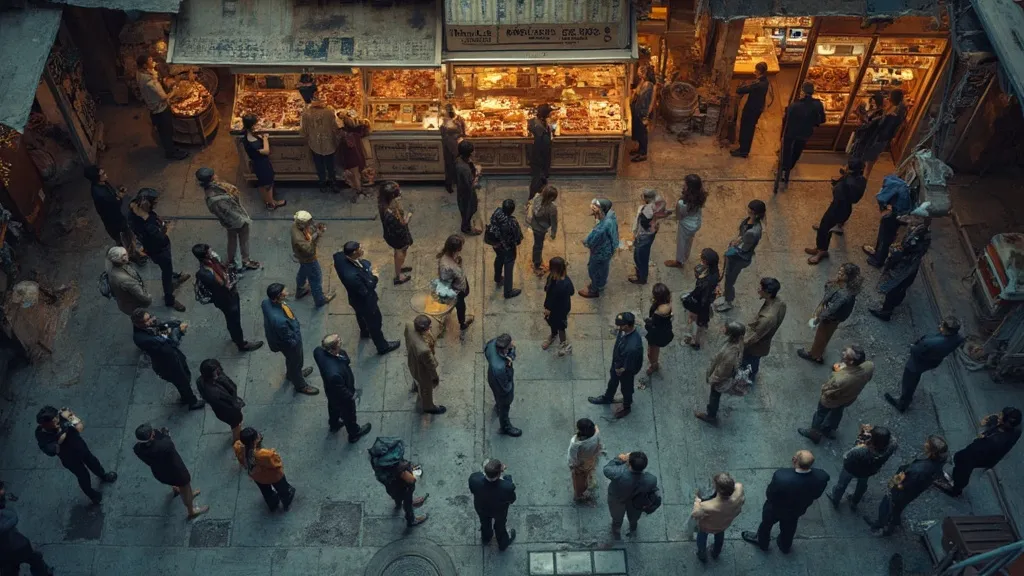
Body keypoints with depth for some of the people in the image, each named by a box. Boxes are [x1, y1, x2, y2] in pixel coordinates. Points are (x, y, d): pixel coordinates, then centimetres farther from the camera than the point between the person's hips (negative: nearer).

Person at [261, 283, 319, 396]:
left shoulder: (266, 301, -24)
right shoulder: (279, 319, -48)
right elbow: (288, 338, -31)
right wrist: (296, 344, -9)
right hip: (290, 343, -7)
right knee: (296, 362, 24)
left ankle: (291, 374, 66)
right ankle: (300, 385, 52)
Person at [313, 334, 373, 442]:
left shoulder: (319, 351, -31)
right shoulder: (334, 373, -50)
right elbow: (341, 391, -31)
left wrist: (345, 360, -12)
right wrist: (351, 396, -9)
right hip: (341, 397, -6)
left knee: (333, 406, 37)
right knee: (348, 415, 26)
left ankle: (334, 424, 67)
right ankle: (354, 434, 56)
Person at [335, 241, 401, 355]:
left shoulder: (340, 257, -26)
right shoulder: (352, 275, -47)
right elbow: (365, 292, -31)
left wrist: (364, 264, -13)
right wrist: (373, 277, -20)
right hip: (365, 301, -7)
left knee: (361, 315, 37)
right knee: (375, 323, 20)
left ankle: (364, 332, 67)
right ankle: (382, 346, 46)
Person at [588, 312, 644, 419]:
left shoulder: (634, 346, -46)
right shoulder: (623, 331, -24)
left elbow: (630, 367, -29)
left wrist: (621, 370, -14)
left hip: (626, 371, -7)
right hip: (616, 364, 7)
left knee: (626, 389, 25)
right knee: (612, 383, 34)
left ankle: (626, 407, 55)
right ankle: (607, 398, 63)